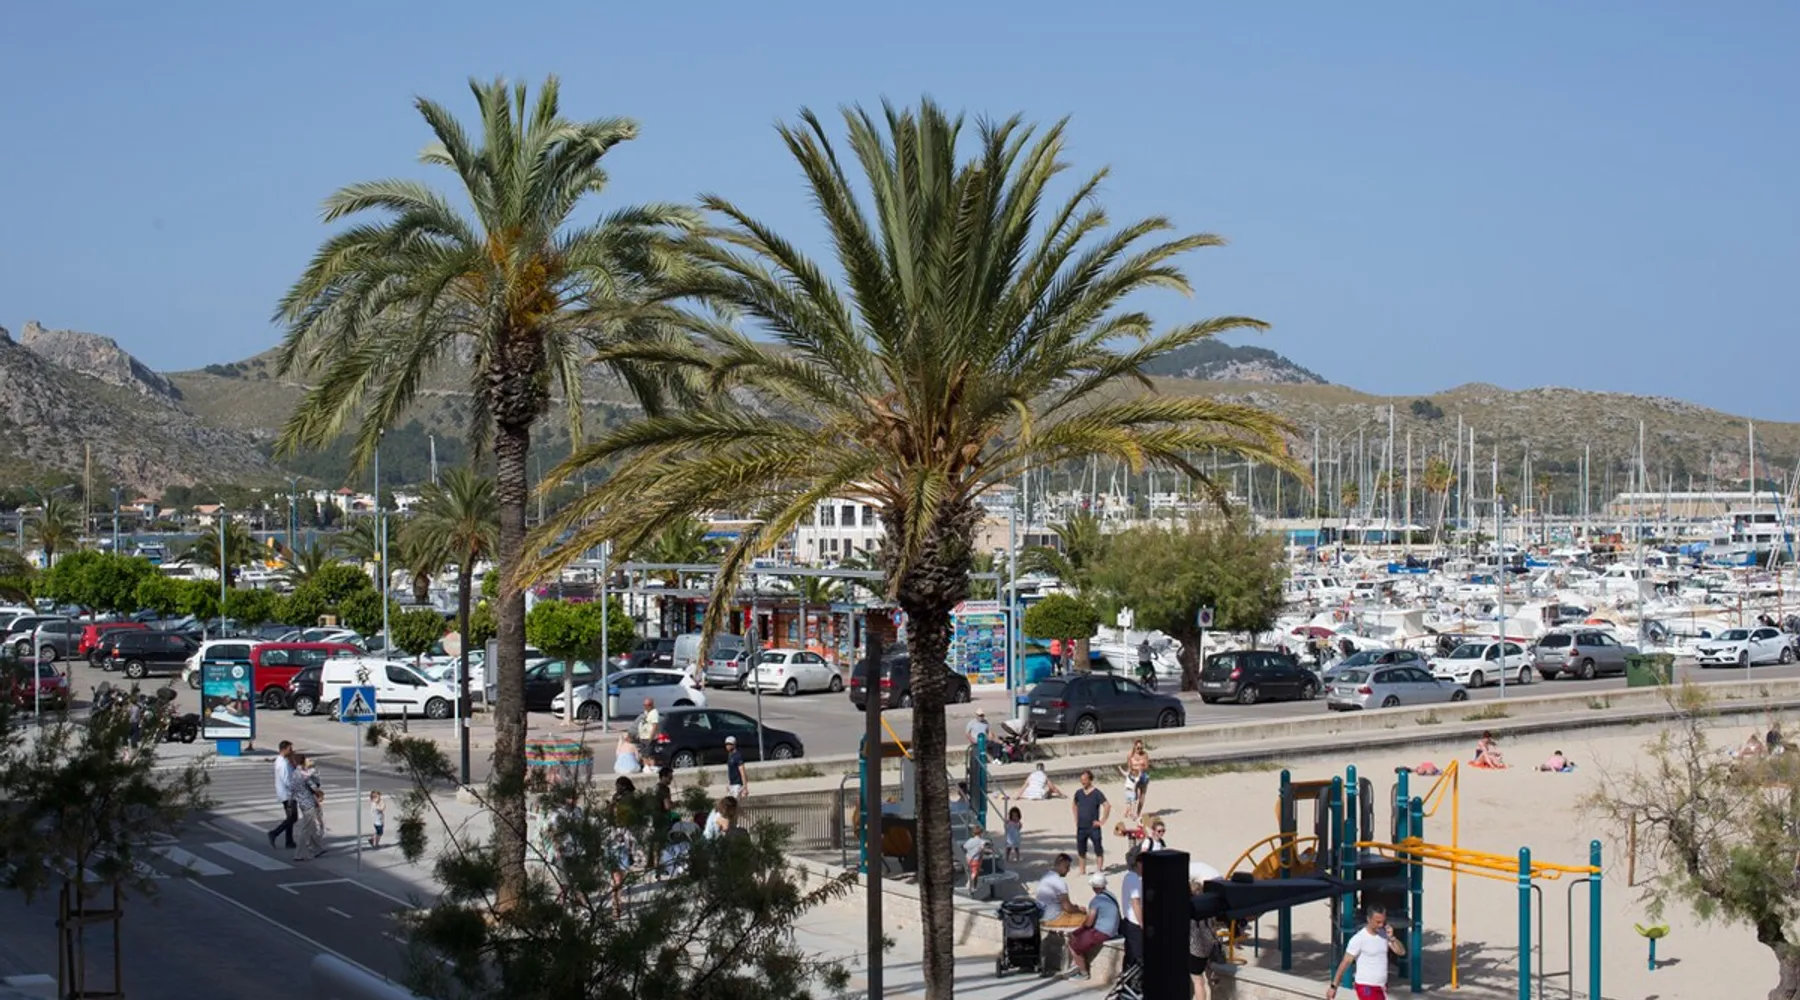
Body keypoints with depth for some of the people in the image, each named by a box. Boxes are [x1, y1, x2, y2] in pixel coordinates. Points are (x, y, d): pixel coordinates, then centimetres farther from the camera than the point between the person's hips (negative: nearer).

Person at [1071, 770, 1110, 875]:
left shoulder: (1097, 793, -10)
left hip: (1093, 827, -5)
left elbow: (1107, 806, -16)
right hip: (1081, 827, 5)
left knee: (1098, 850, -2)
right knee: (1081, 850, 11)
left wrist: (1102, 821, -16)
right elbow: (1073, 805, 24)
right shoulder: (1078, 793, 6)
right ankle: (1082, 871, 22)